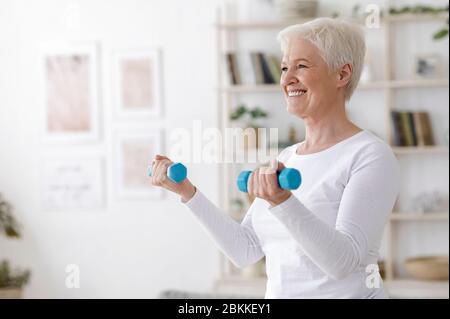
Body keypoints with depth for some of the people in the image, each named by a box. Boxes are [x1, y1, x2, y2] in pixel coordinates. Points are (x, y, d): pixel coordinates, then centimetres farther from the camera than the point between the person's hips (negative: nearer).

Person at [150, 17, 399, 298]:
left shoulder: (371, 155, -12)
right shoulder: (285, 158, 8)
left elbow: (343, 261, -22)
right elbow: (245, 251, 6)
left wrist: (282, 202, -34)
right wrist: (187, 192, 0)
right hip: (279, 292, 6)